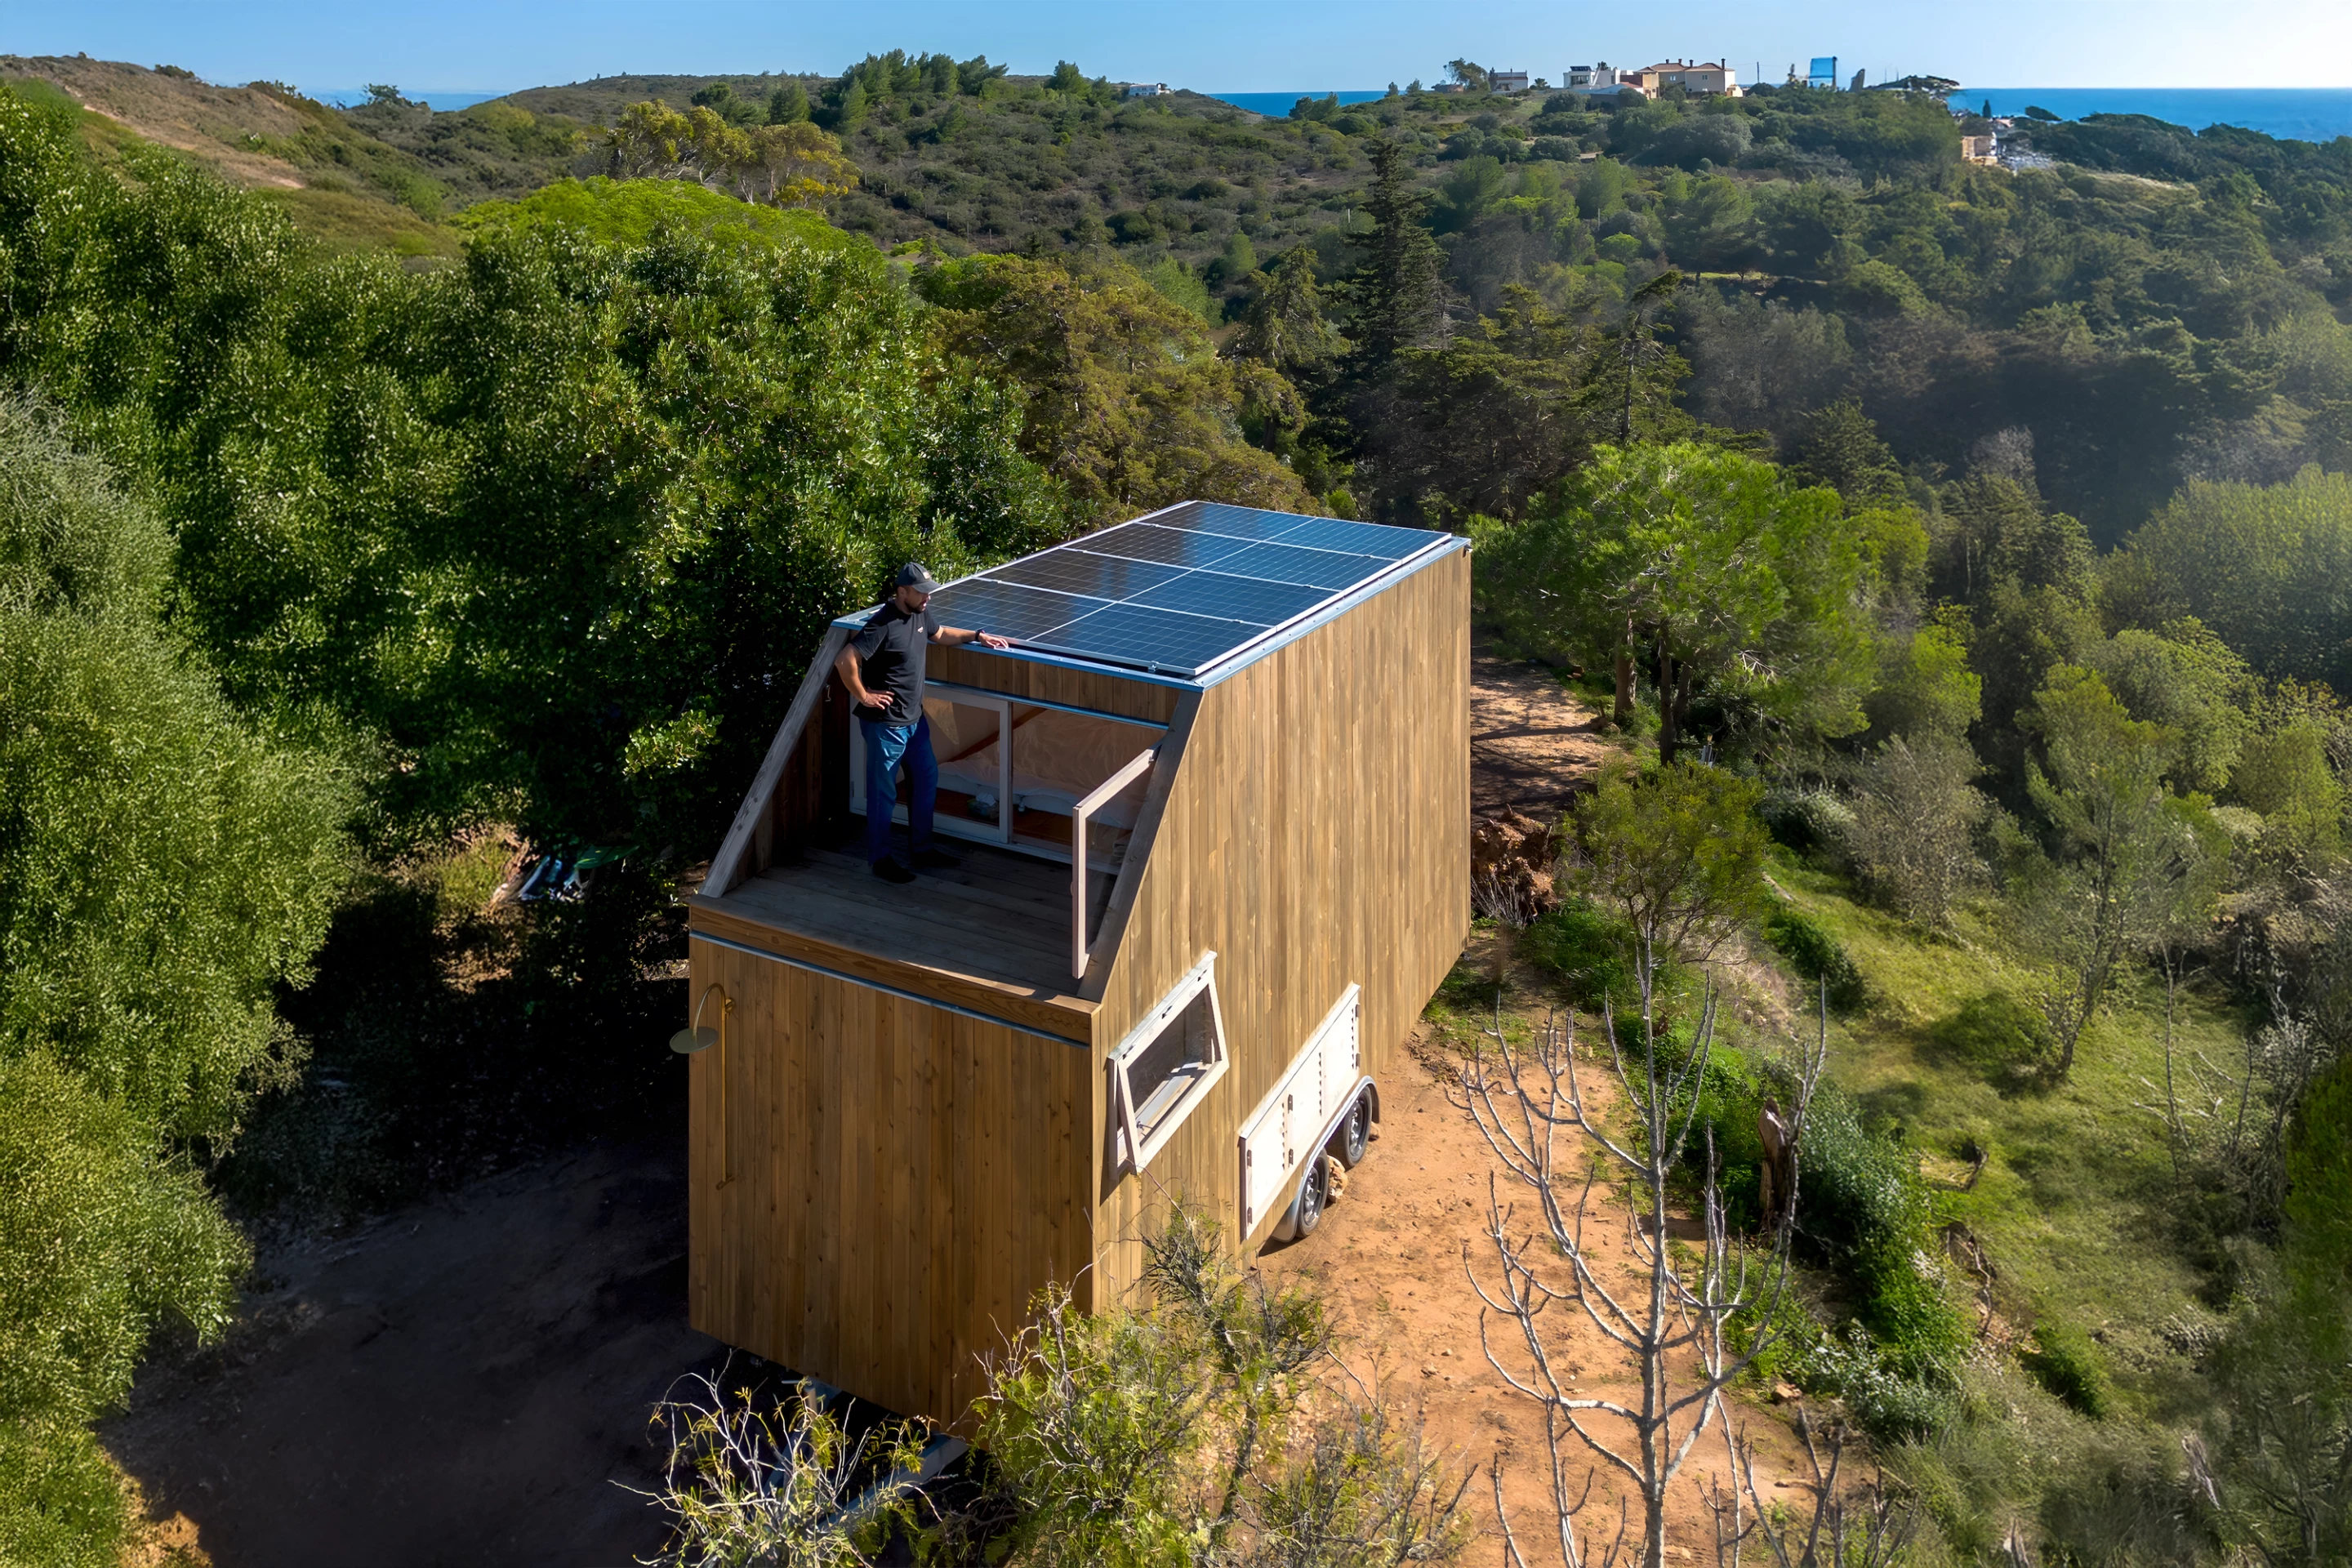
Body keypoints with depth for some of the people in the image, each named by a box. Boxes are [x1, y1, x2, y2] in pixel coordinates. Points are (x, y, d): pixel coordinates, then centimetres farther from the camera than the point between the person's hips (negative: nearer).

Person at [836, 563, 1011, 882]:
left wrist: (977, 636, 17)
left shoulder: (920, 613, 2)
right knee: (883, 792, 4)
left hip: (914, 718, 9)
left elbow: (940, 633, 25)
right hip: (885, 723, -9)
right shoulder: (883, 624, -24)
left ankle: (920, 851, 31)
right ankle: (879, 860, 19)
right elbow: (845, 661, -29)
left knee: (926, 779, 16)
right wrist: (863, 696, -19)